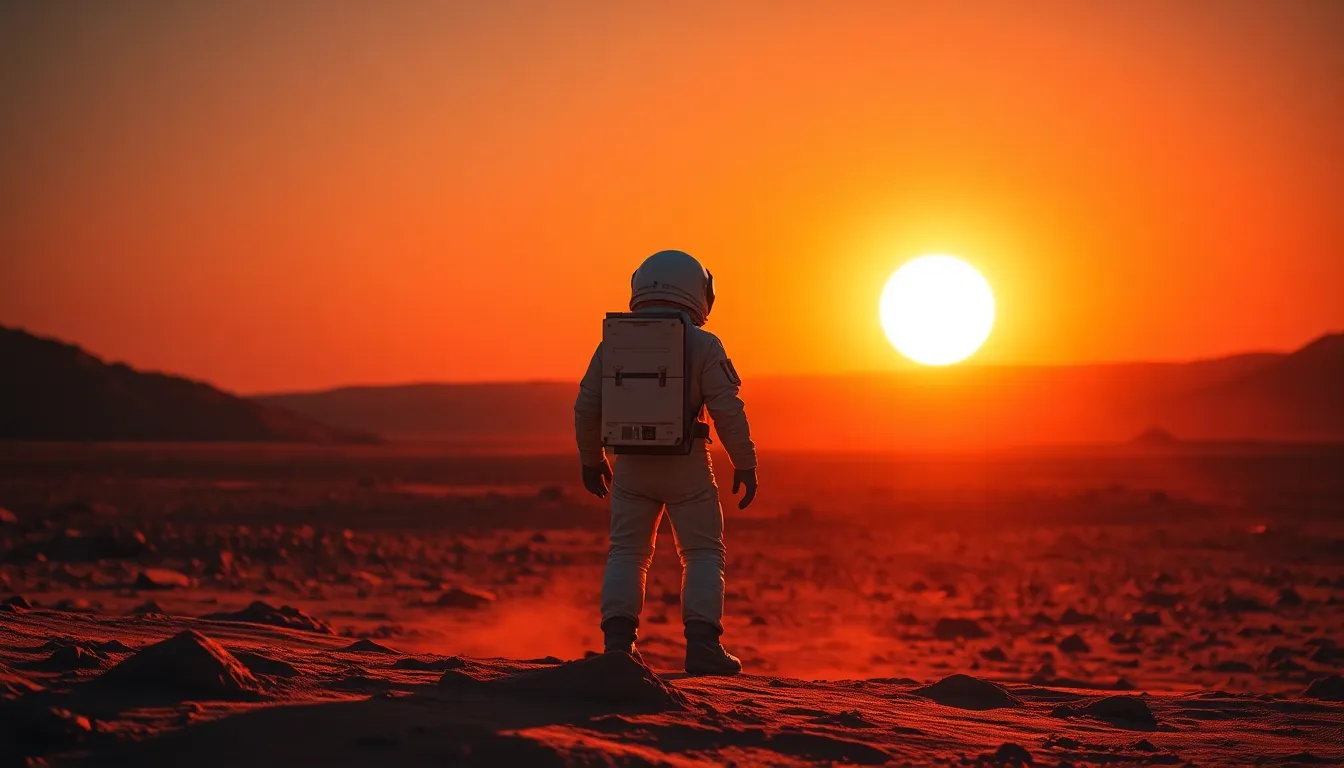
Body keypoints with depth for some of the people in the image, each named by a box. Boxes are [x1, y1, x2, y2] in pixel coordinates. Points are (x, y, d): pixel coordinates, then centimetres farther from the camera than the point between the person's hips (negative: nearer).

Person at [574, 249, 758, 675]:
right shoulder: (702, 346, -7)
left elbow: (586, 407, 7)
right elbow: (728, 411, -10)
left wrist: (591, 459, 20)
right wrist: (745, 464, 1)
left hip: (631, 465, 3)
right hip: (687, 465, -2)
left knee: (627, 553, 13)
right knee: (703, 554, 8)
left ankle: (619, 639, 2)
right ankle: (702, 644, -3)